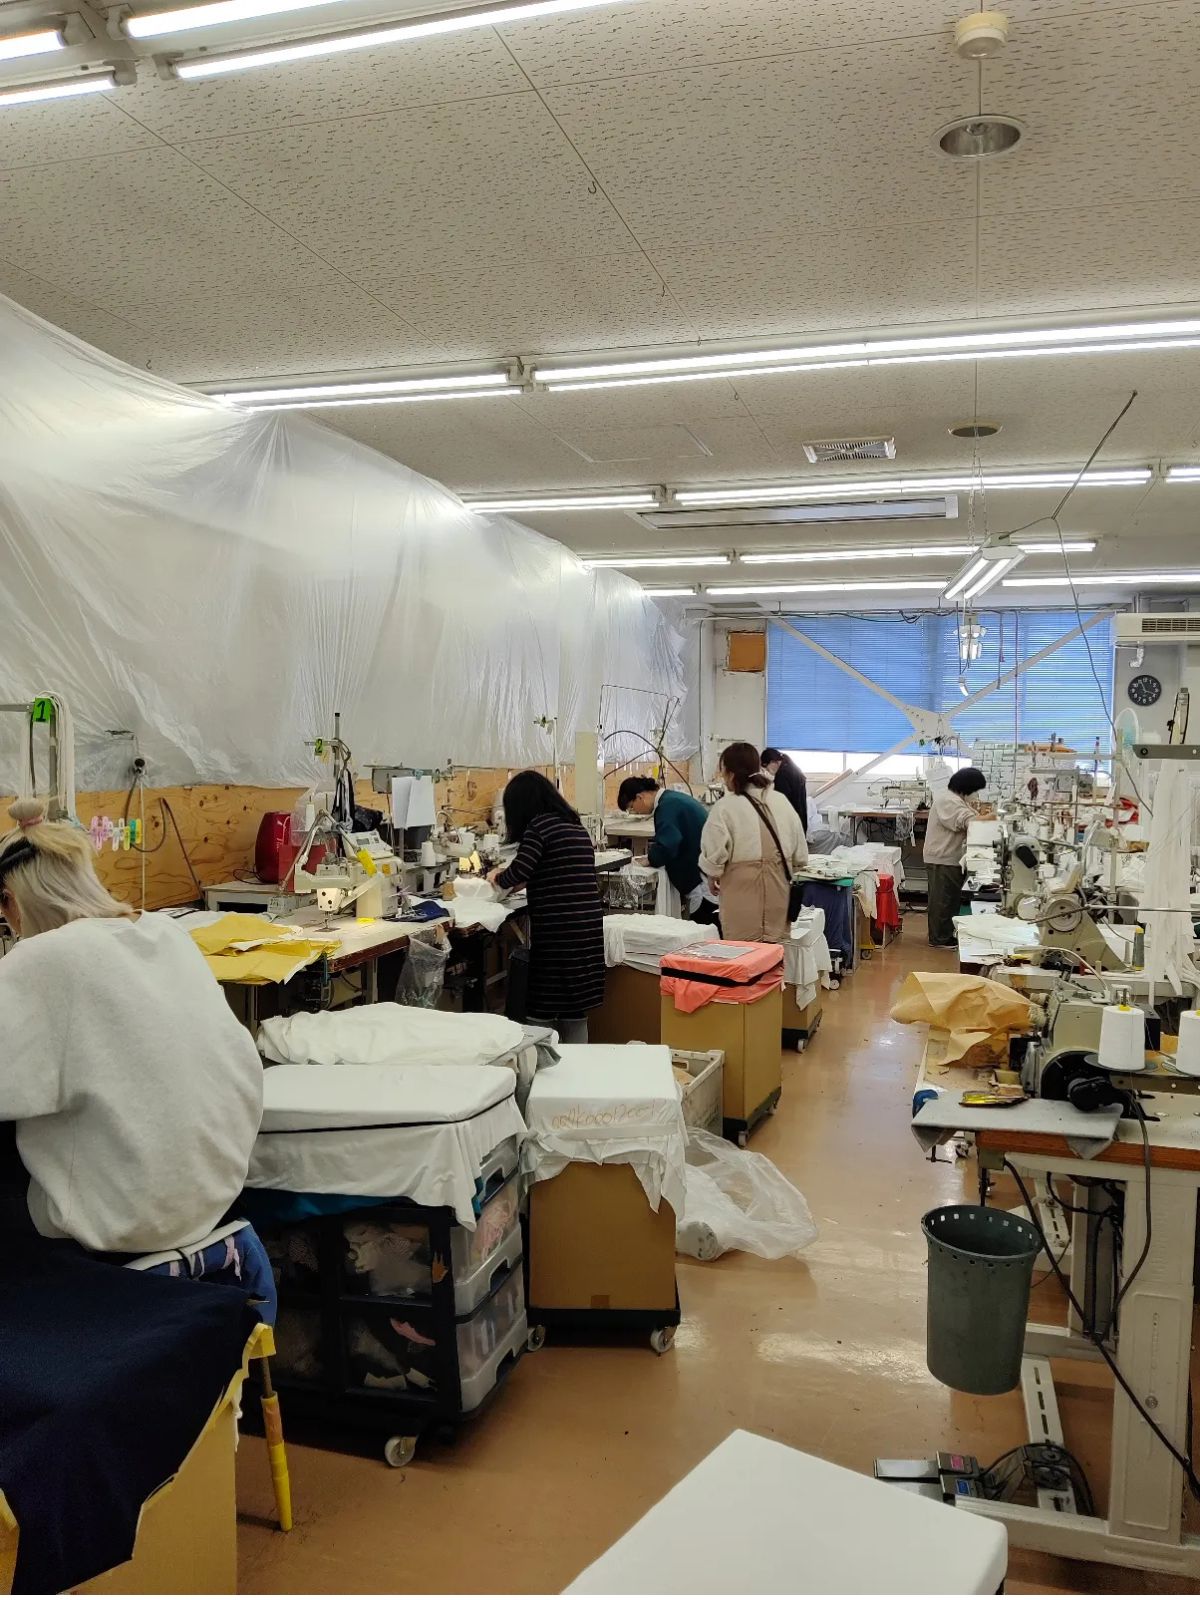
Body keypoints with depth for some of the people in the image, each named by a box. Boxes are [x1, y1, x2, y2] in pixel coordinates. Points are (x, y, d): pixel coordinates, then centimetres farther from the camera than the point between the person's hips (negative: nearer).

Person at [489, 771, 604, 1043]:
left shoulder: (539, 824, -8)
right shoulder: (574, 824, 17)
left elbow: (518, 872, -15)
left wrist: (497, 878, 5)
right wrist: (521, 881, 27)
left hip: (557, 928, -8)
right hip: (587, 924, 8)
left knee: (543, 1010, 2)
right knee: (575, 1009, 14)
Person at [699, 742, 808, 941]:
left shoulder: (725, 808, -12)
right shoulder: (782, 801, 5)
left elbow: (714, 857, -13)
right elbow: (800, 855, 9)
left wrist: (713, 877, 7)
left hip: (744, 894, -5)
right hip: (778, 894, 5)